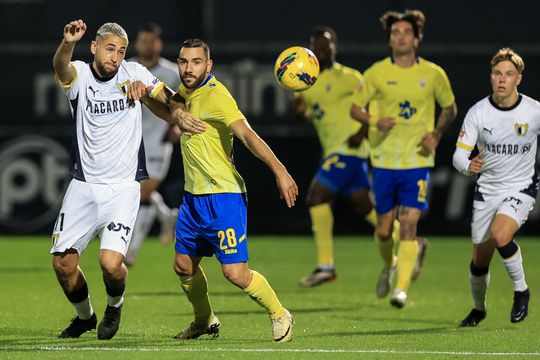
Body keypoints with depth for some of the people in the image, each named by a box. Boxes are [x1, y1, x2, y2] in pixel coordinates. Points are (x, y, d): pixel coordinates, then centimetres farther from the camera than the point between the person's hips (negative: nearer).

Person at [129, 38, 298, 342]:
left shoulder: (215, 96, -18)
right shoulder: (188, 91, 8)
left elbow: (247, 134, -28)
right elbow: (170, 109, 29)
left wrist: (279, 170, -38)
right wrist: (145, 91, 8)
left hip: (223, 197, -9)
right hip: (193, 196, 9)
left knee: (236, 273, -12)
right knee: (184, 266, 14)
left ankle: (280, 316, 10)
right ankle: (205, 322, 36)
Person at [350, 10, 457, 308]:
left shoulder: (433, 74, 1)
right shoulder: (377, 73, -1)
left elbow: (450, 108, 15)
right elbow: (355, 108, 4)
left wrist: (436, 134, -2)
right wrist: (375, 122, -16)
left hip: (418, 161, -1)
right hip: (384, 160, 1)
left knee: (409, 225, -15)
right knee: (383, 231, 6)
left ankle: (401, 288, -12)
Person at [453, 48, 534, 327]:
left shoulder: (534, 111, -11)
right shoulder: (477, 113, -10)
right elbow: (459, 155, -13)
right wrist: (468, 166, -35)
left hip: (521, 189, -2)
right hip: (487, 190, 2)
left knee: (500, 234, -31)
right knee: (479, 260, 7)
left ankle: (521, 290, -9)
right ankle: (478, 308, 34)